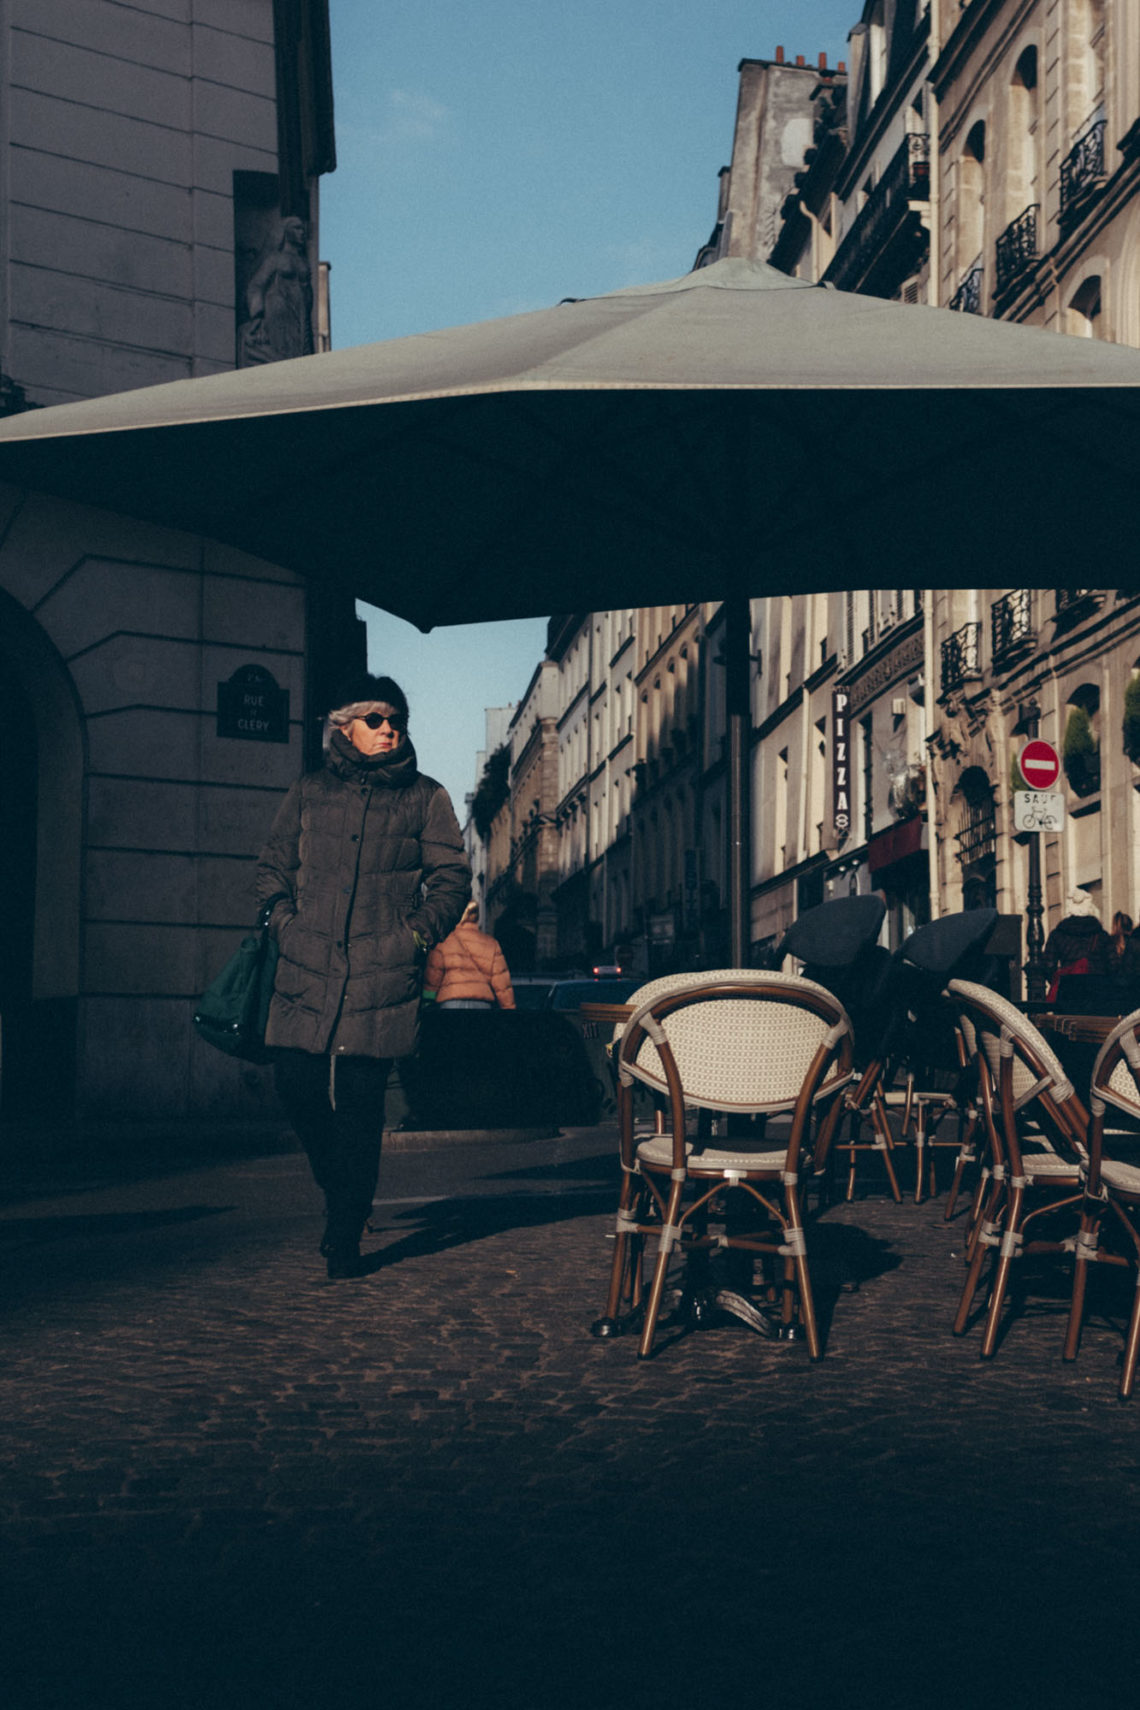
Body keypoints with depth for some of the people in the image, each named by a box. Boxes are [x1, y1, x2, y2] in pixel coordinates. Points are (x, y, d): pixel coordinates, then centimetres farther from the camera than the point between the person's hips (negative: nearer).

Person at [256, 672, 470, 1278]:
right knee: (295, 1082, -3)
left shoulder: (425, 798, 10)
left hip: (382, 975, -2)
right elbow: (273, 866, 20)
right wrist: (285, 922, 5)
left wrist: (418, 933, -3)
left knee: (359, 1103, -5)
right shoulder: (309, 793, 14)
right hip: (307, 969, 2)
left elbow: (452, 877, 10)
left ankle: (345, 1238, 7)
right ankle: (342, 1190, 25)